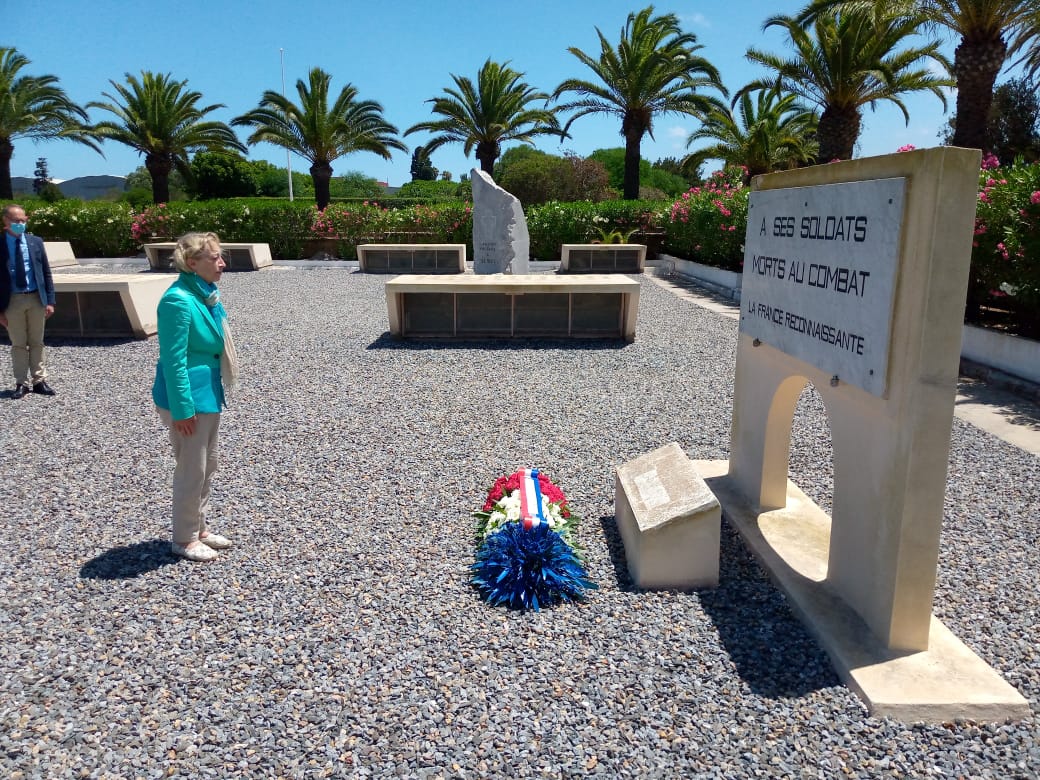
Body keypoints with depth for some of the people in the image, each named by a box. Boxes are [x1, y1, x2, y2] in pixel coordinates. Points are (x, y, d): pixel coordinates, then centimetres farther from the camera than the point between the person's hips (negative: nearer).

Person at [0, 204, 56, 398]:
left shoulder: (36, 242, 3)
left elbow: (46, 273, 5)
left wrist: (50, 301, -1)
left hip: (36, 298, 2)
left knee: (37, 343, 10)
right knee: (18, 344, 6)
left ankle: (39, 381, 17)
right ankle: (21, 383, 14)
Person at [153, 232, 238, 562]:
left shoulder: (206, 293, 5)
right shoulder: (179, 301, -22)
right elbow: (173, 360, -22)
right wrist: (182, 409, -20)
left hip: (208, 393, 9)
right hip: (188, 396, -9)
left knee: (208, 465, 19)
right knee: (191, 470, 3)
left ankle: (198, 528, 34)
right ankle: (184, 539, 20)